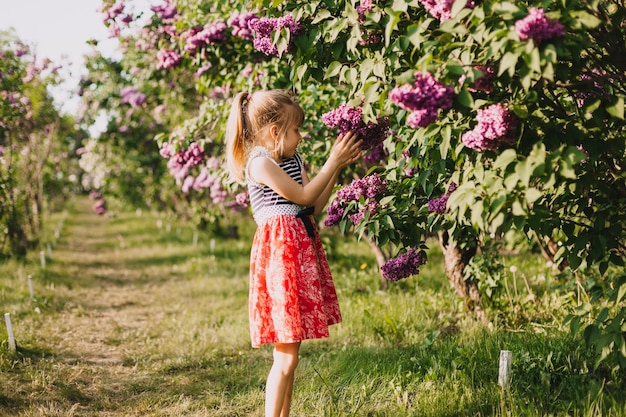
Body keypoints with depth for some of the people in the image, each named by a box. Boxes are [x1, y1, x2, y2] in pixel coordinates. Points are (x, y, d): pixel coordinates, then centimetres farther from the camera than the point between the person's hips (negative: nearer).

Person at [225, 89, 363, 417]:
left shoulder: (293, 160, 14)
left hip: (301, 250, 9)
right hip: (279, 252, -9)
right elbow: (303, 196, -11)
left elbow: (315, 206, 13)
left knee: (290, 352, 14)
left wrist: (338, 167, 9)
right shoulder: (259, 163, -12)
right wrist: (332, 162, -4)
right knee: (286, 356, -7)